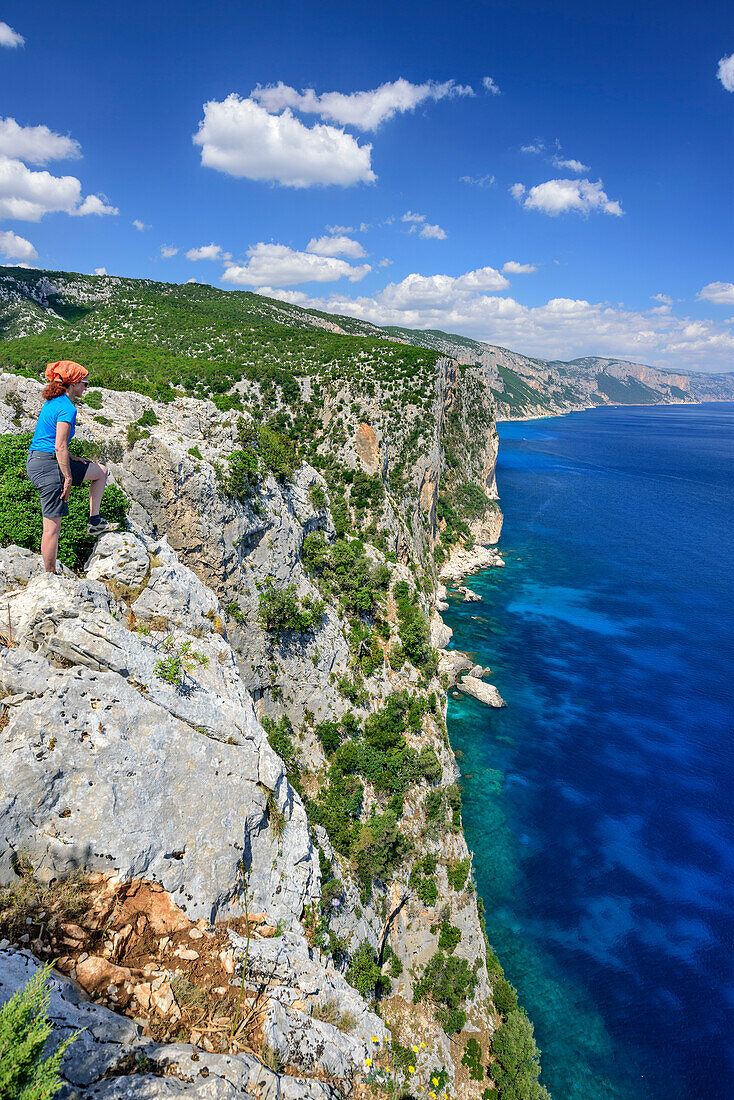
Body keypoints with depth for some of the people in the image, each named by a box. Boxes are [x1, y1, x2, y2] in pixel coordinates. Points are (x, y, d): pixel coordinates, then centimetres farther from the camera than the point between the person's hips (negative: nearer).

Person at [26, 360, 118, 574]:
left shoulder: (51, 403, 15)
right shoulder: (67, 408, -16)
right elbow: (60, 447, -22)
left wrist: (72, 458, 16)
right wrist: (68, 478, -17)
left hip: (35, 462, 10)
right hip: (48, 467, -10)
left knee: (101, 471, 20)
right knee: (53, 526, -3)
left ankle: (95, 521, 19)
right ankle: (50, 575, 5)